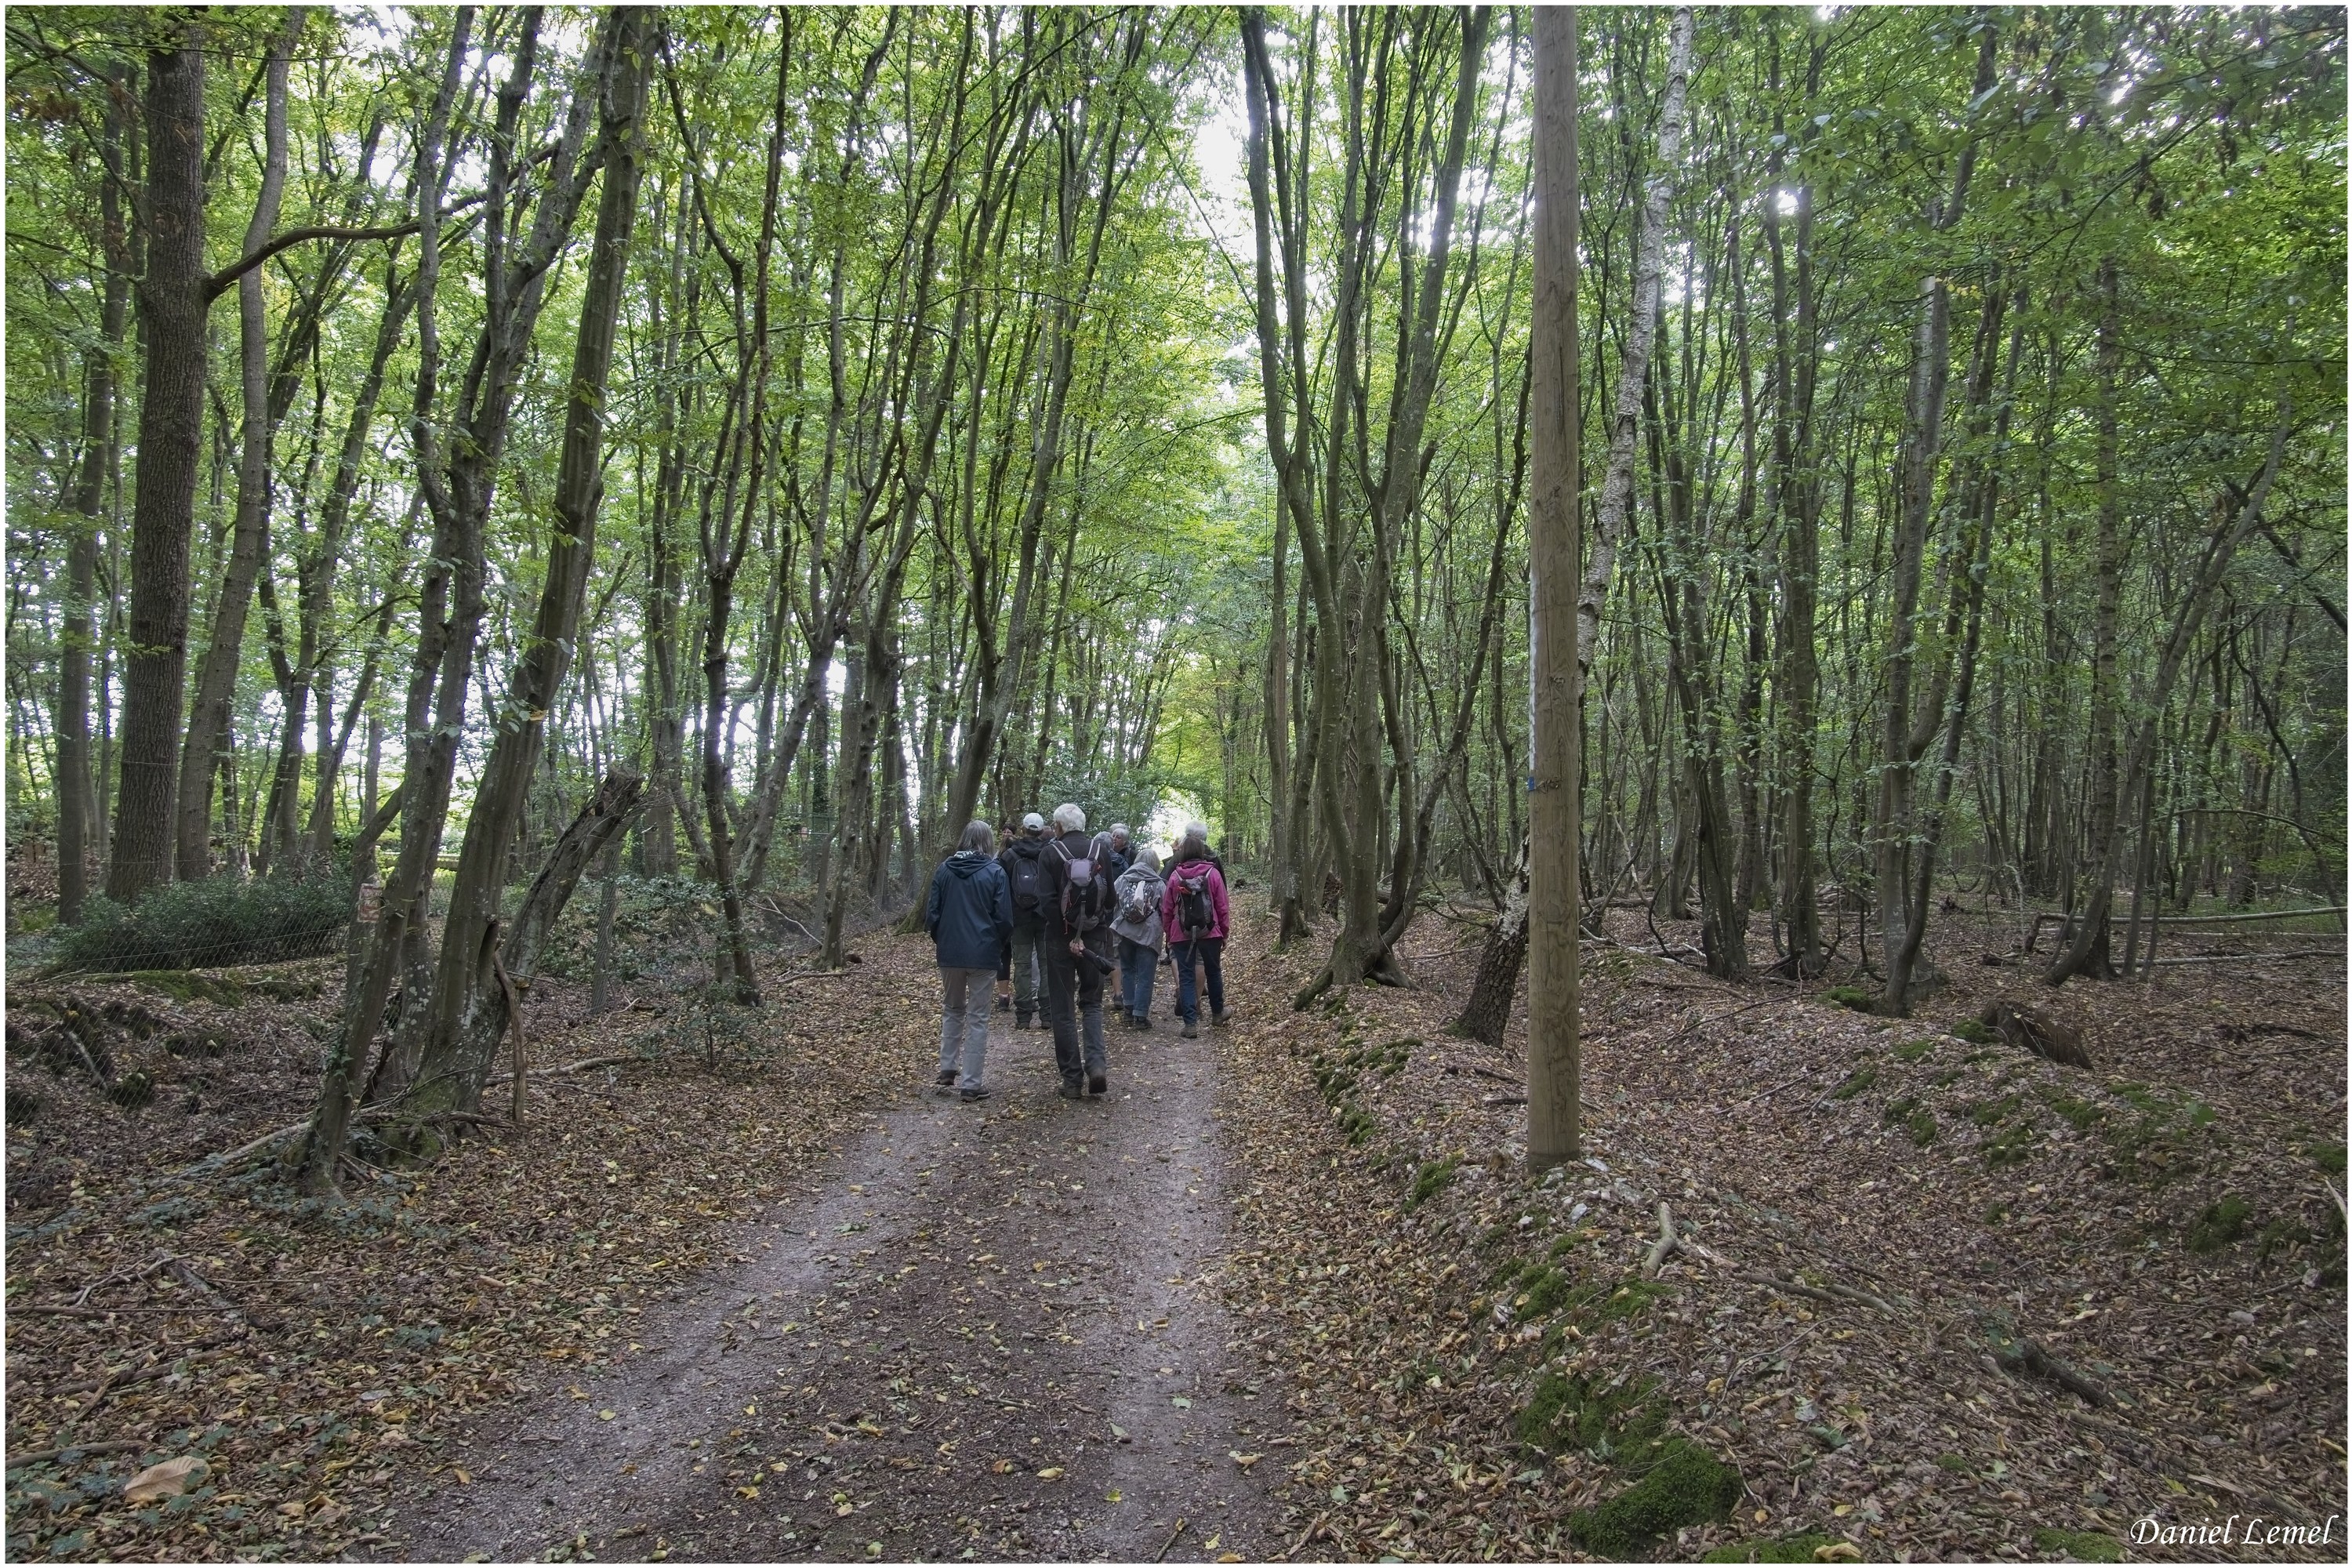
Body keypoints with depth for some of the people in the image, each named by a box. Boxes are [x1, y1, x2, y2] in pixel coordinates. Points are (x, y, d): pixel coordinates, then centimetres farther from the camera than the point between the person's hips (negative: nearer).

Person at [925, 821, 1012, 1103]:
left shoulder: (944, 869, 0)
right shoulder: (995, 872, -7)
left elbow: (932, 912, 2)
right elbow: (1004, 917, -7)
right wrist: (999, 943, 11)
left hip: (949, 952, 3)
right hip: (982, 953, -3)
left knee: (952, 1010, 23)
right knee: (977, 1018, 4)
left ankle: (947, 1070, 26)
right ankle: (970, 1084, 3)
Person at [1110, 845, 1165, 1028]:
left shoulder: (1122, 879, 4)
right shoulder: (1158, 884, -3)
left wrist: (1115, 922, 25)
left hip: (1124, 931, 3)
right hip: (1148, 933, -3)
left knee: (1128, 970, 18)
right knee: (1145, 975, 0)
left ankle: (1129, 1009, 19)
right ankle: (1140, 1016, -2)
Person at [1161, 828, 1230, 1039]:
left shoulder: (1175, 876, -2)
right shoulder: (1213, 873, -4)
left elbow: (1167, 909, 2)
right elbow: (1223, 906, -1)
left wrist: (1168, 933, 14)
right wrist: (1224, 932, 10)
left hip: (1182, 934, 0)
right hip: (1210, 932, 0)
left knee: (1185, 976, 3)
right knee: (1214, 972, 18)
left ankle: (1191, 1023, -2)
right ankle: (1217, 1013, 34)